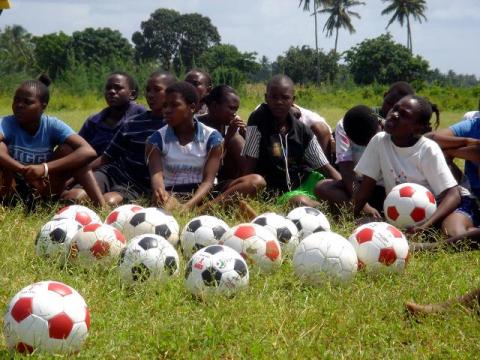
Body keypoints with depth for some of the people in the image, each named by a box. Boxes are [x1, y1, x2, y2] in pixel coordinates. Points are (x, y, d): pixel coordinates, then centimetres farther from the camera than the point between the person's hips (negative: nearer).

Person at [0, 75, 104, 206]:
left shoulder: (52, 126, -13)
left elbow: (88, 152, -29)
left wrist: (45, 168, -39)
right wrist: (24, 170, -47)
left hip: (42, 194, 1)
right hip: (13, 192, -1)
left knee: (67, 149, -19)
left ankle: (102, 206, -23)